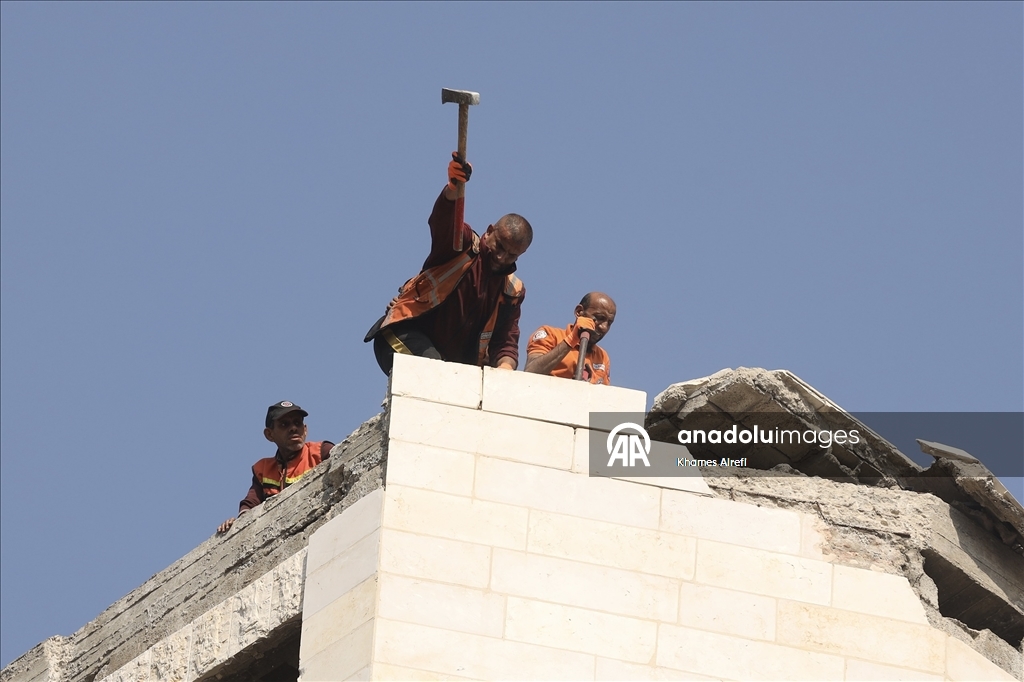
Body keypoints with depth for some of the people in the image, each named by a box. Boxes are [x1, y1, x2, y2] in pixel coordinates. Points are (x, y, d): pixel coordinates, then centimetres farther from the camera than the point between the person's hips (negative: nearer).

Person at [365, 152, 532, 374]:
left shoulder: (512, 291, 8)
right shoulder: (463, 243, -5)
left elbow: (506, 341, 3)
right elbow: (442, 218, -28)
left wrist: (504, 367, -23)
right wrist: (453, 189, -52)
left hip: (452, 359, 6)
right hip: (404, 333, -6)